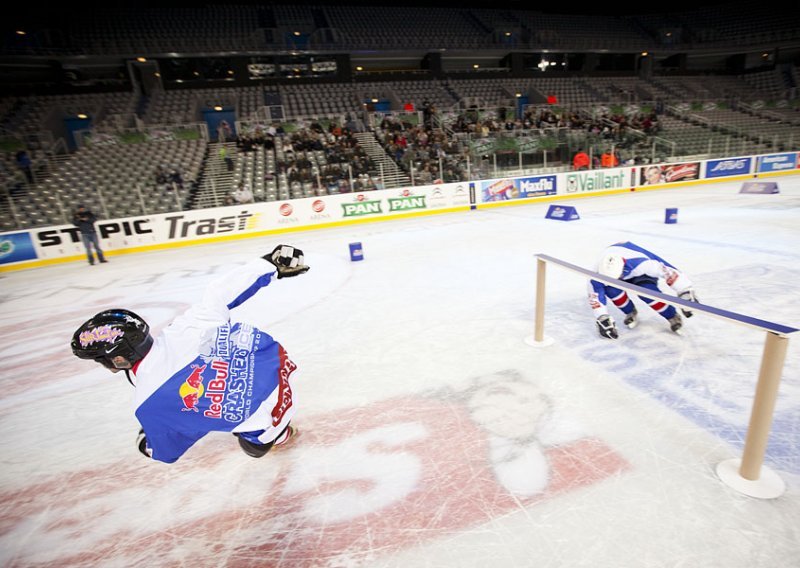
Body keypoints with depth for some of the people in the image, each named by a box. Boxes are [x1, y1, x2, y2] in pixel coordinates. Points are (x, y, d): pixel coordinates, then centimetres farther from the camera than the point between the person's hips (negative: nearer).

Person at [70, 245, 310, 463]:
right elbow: (222, 290, -11)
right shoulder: (180, 329, -10)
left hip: (269, 414, -5)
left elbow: (165, 451, 6)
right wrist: (271, 262, -2)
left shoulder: (149, 404, -13)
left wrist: (145, 444, 29)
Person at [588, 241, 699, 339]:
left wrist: (686, 292, -38)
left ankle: (673, 317, -7)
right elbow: (595, 297, -30)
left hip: (643, 273, -2)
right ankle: (631, 313, -1)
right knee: (611, 289, -30)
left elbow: (668, 272, -39)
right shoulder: (600, 271, -37)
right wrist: (602, 319, -31)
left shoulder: (641, 264, -45)